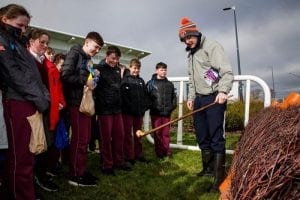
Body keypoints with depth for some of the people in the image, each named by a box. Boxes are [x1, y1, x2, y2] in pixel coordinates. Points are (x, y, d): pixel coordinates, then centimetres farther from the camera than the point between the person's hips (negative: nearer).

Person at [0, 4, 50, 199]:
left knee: (28, 154, 10)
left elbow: (34, 75, 20)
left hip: (32, 104, 8)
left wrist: (44, 97, 7)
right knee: (21, 157, -5)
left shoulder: (18, 43, 26)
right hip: (18, 103, -8)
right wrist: (40, 99, -12)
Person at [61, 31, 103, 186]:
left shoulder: (88, 60, 20)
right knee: (79, 138, -6)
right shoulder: (75, 53, -5)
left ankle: (81, 171, 22)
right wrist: (85, 81, -15)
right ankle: (76, 175, 5)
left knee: (85, 138, 11)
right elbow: (65, 75, -19)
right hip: (76, 102, -9)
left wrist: (93, 80, 7)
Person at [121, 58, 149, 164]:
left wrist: (144, 107, 0)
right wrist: (130, 107, -20)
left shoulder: (141, 81, 16)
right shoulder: (125, 80, -2)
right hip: (128, 111, -5)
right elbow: (123, 95, -14)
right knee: (128, 134, 2)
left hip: (139, 112, 6)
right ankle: (129, 156, 8)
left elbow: (145, 95, 14)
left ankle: (138, 154, 22)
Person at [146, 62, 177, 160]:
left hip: (167, 113, 3)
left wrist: (172, 107, 1)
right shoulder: (151, 83, -1)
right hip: (156, 113, -3)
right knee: (157, 134, 5)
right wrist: (152, 107, -12)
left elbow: (174, 97, 13)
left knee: (166, 133, 10)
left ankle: (167, 152, 20)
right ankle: (159, 153, 16)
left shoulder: (169, 84, 10)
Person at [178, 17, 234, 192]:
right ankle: (208, 168, 28)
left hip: (214, 98, -8)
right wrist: (191, 97, 17)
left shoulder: (212, 46, -6)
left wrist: (223, 91, -32)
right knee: (202, 137, 12)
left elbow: (227, 71, -17)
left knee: (216, 138, -6)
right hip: (199, 99, 8)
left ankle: (219, 176, 2)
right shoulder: (191, 54, 19)